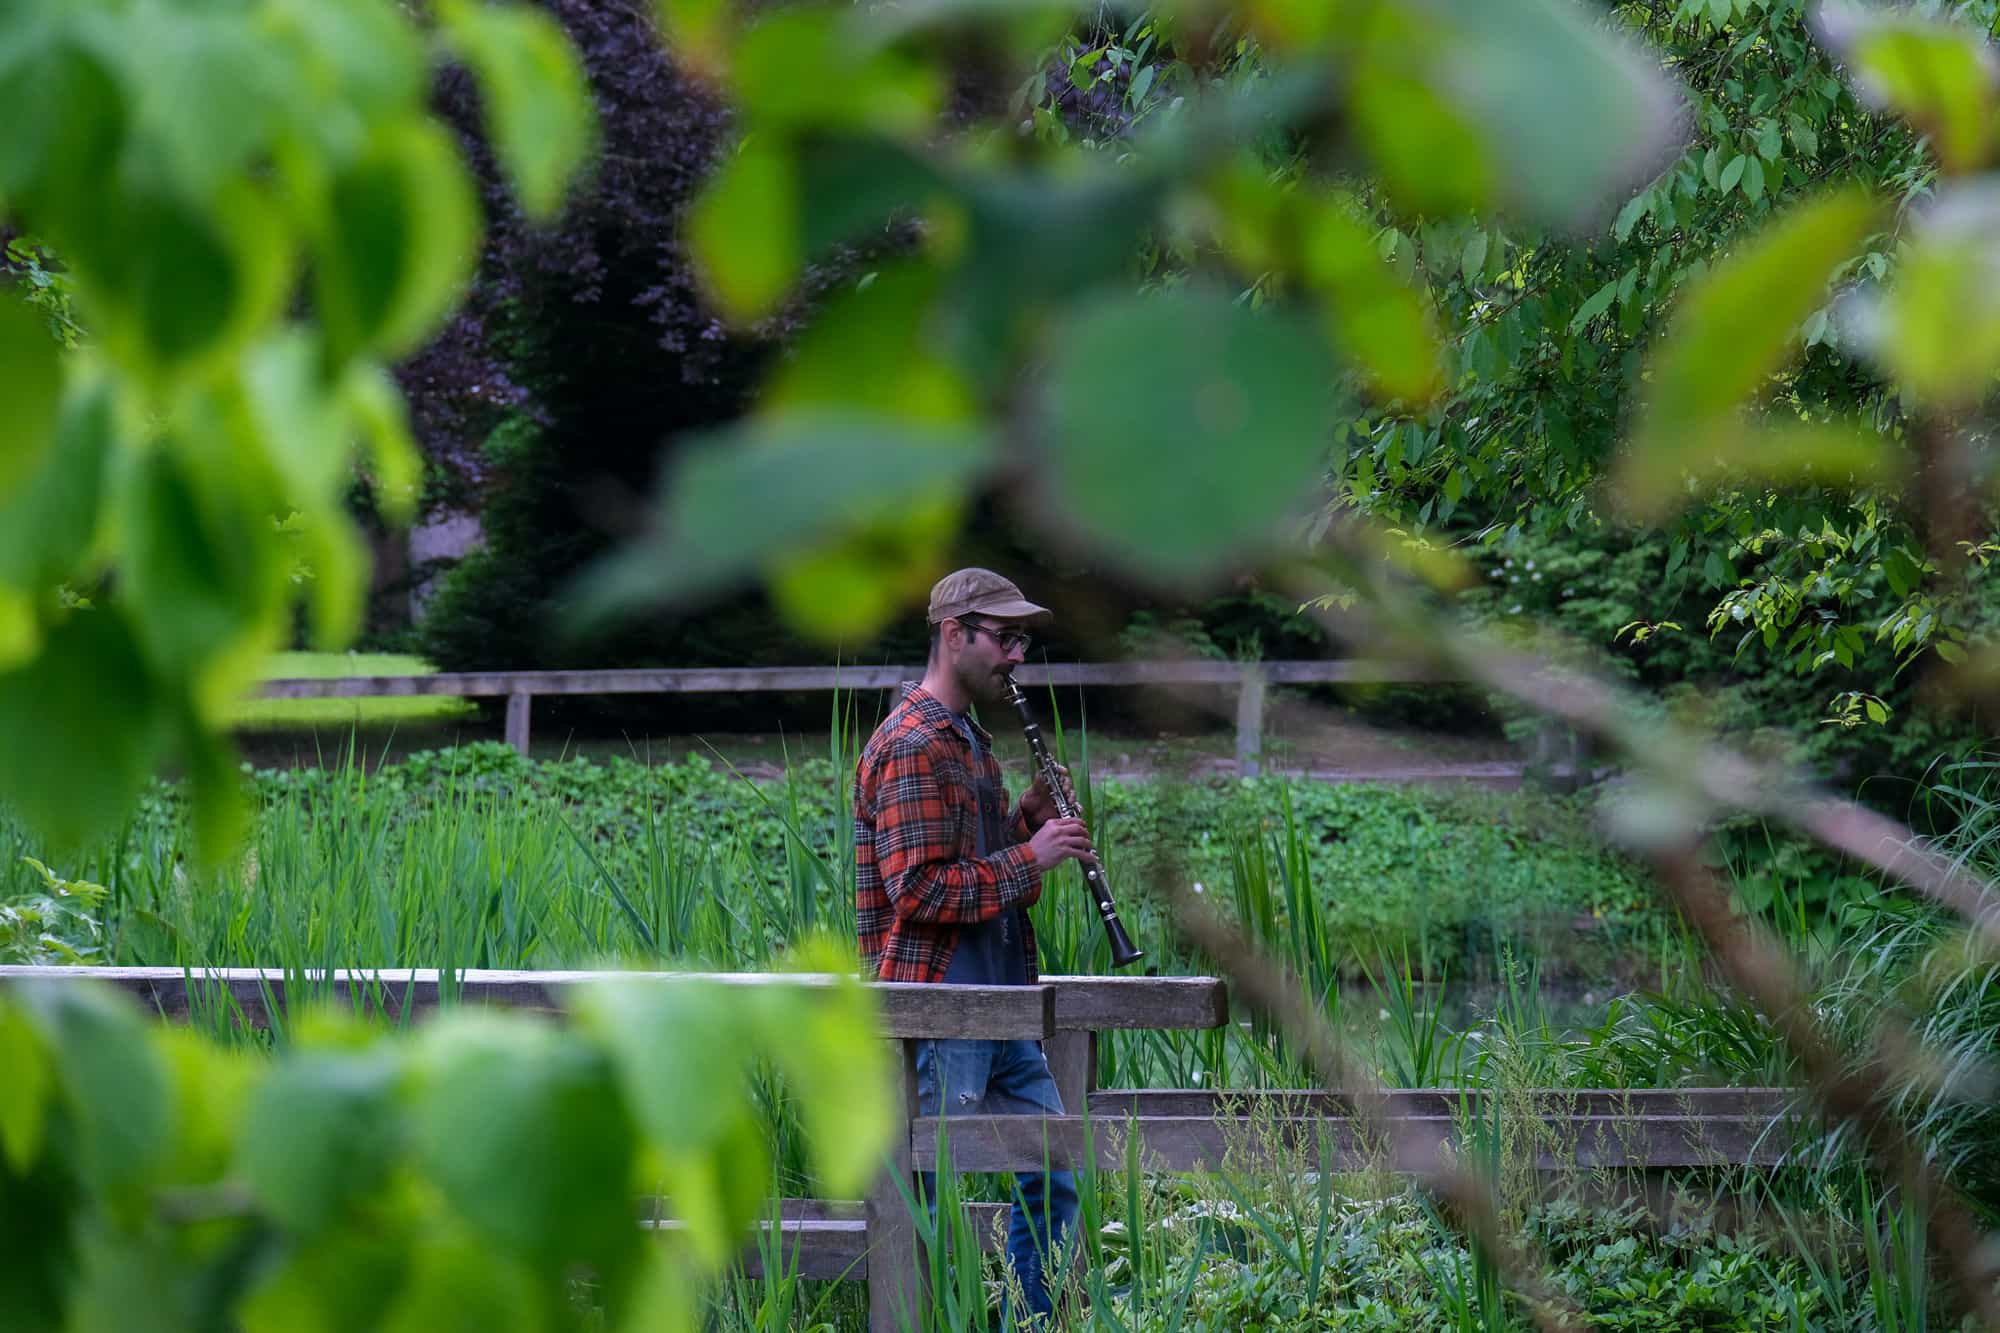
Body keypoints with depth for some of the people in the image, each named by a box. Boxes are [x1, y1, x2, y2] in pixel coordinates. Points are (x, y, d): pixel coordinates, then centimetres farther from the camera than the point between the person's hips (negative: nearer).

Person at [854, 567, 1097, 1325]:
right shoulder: (913, 747, -15)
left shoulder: (969, 741, 17)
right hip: (934, 1006, -10)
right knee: (924, 1197, -5)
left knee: (1054, 1171, 11)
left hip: (997, 1007, 10)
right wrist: (1028, 856, -16)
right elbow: (919, 892, -21)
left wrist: (1030, 819, 5)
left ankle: (1030, 1320, 18)